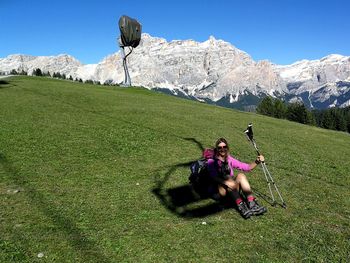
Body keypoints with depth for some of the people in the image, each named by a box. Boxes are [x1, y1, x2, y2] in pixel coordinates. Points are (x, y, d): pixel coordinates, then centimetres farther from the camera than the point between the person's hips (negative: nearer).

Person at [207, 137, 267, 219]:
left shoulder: (230, 159, 13)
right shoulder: (212, 161, 0)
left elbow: (247, 167, 7)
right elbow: (214, 177, -16)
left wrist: (257, 162, -11)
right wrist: (226, 182, -33)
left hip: (232, 190, 4)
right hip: (220, 190, -3)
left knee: (240, 175, -24)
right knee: (228, 178, -32)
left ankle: (252, 203, -37)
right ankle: (240, 206, -45)